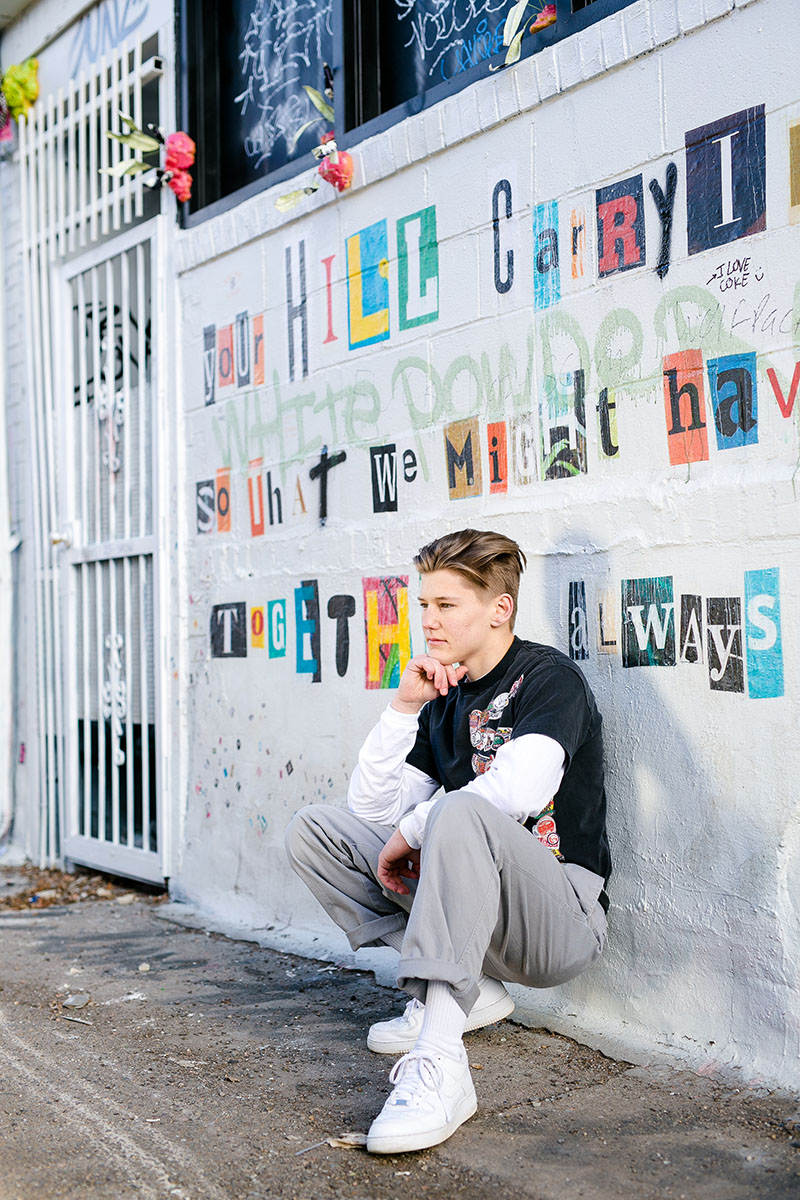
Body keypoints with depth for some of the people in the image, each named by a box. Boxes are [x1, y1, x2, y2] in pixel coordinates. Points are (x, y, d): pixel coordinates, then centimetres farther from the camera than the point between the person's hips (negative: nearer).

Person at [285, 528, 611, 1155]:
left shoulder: (550, 676, -8)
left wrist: (411, 832, -15)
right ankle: (466, 993, -3)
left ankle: (438, 1067, -42)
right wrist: (403, 708, -3)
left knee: (459, 811, -37)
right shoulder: (446, 699, 13)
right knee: (315, 828, 3)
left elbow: (520, 789, -28)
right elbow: (372, 809, 8)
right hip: (478, 913, 8)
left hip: (565, 919, -8)